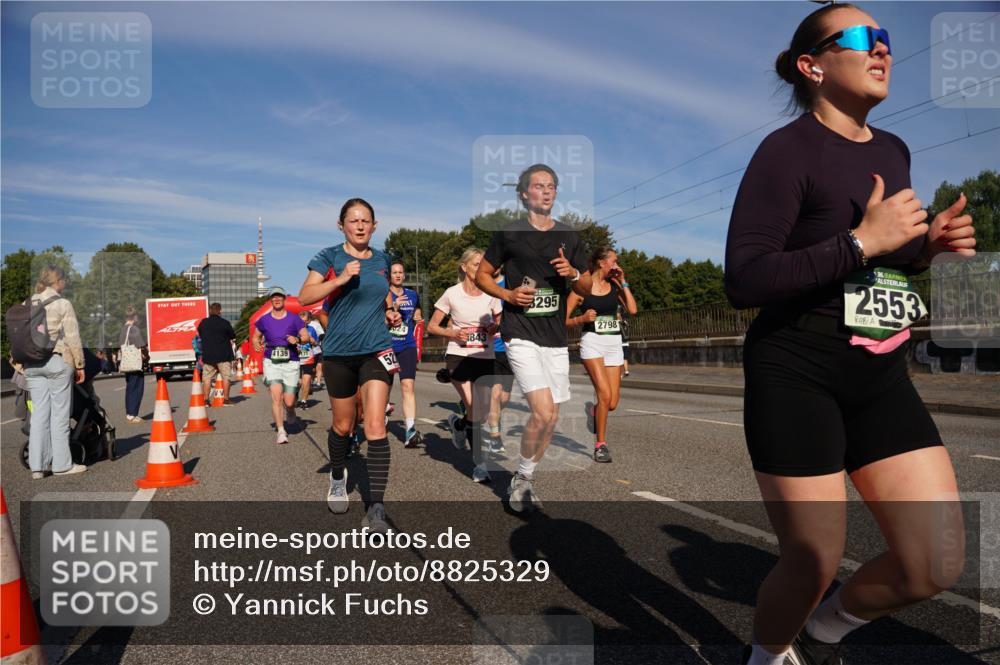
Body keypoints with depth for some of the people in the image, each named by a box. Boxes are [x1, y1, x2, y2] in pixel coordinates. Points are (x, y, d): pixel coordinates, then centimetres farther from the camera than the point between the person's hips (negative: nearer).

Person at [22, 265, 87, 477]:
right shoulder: (63, 304, -6)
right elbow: (73, 338, -7)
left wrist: (21, 360, 17)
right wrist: (80, 365, -1)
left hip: (32, 364, 5)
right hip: (57, 360, -5)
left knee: (39, 412, 8)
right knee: (60, 413, 1)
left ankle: (37, 466, 8)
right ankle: (62, 464, 7)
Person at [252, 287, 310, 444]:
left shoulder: (294, 319, 2)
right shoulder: (264, 320, 6)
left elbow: (306, 337, 4)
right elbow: (256, 337, 19)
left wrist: (297, 339, -18)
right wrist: (256, 345, -3)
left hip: (291, 362, 0)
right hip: (271, 362, 0)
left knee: (289, 401, 0)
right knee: (276, 397, -15)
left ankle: (290, 415, 37)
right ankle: (281, 431, -6)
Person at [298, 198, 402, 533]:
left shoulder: (383, 260, 8)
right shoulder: (329, 257, -3)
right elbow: (305, 296, -15)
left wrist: (390, 312, 6)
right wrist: (340, 278, -26)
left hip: (377, 350, 1)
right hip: (339, 353, -1)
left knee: (375, 427, -12)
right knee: (343, 426, 14)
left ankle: (376, 507, -10)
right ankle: (338, 478, 44)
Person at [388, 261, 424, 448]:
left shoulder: (412, 295, 10)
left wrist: (418, 317, 7)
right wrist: (394, 307, -22)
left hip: (407, 346, 1)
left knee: (408, 386, -13)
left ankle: (410, 431, -21)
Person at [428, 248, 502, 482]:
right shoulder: (452, 294, -2)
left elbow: (499, 323, 15)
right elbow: (432, 326, 3)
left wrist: (496, 328, -9)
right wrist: (453, 333, -15)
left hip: (485, 358, 4)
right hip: (458, 356, -3)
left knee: (483, 415, 4)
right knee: (474, 412, -14)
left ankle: (459, 423, 38)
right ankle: (480, 463, 7)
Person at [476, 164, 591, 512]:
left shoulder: (569, 237, 10)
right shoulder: (509, 234, 0)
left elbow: (587, 287, 14)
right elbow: (482, 275, 6)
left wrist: (573, 273, -7)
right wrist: (507, 294, -12)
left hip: (556, 337, 5)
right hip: (521, 334, -5)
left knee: (551, 417, 8)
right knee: (543, 412, -17)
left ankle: (524, 481, 27)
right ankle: (523, 476, 8)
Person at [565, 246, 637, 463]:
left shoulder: (614, 285, 11)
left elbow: (632, 309, -2)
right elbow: (563, 320, 0)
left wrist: (623, 282, 0)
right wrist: (582, 319, -17)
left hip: (614, 343, 5)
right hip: (592, 341, -4)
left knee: (612, 403, 0)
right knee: (605, 395, -17)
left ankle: (592, 410, 36)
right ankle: (600, 444, -1)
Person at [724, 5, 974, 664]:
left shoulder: (893, 151, 14)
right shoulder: (788, 150, -10)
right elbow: (744, 280, -20)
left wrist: (928, 245, 6)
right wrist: (862, 241, -21)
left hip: (882, 378, 7)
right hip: (796, 377, -7)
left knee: (938, 564, 1)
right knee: (813, 564, 1)